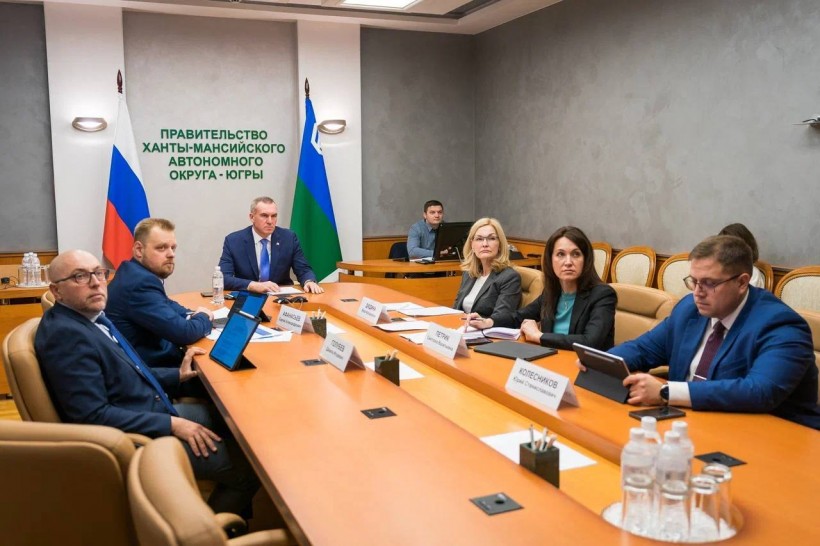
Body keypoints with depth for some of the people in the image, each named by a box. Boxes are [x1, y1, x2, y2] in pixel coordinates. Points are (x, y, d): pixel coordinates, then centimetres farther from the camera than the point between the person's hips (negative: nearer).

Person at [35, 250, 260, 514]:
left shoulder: (91, 318, 7)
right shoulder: (64, 334, -22)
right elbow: (93, 416, -26)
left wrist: (177, 375, 9)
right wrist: (171, 424, -23)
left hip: (153, 411, 10)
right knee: (247, 466, -12)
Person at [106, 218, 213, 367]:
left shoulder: (134, 272, 5)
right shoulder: (141, 283, -23)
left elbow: (165, 304, 22)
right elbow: (183, 333, -25)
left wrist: (192, 315, 2)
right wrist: (203, 317, -4)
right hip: (149, 366, -9)